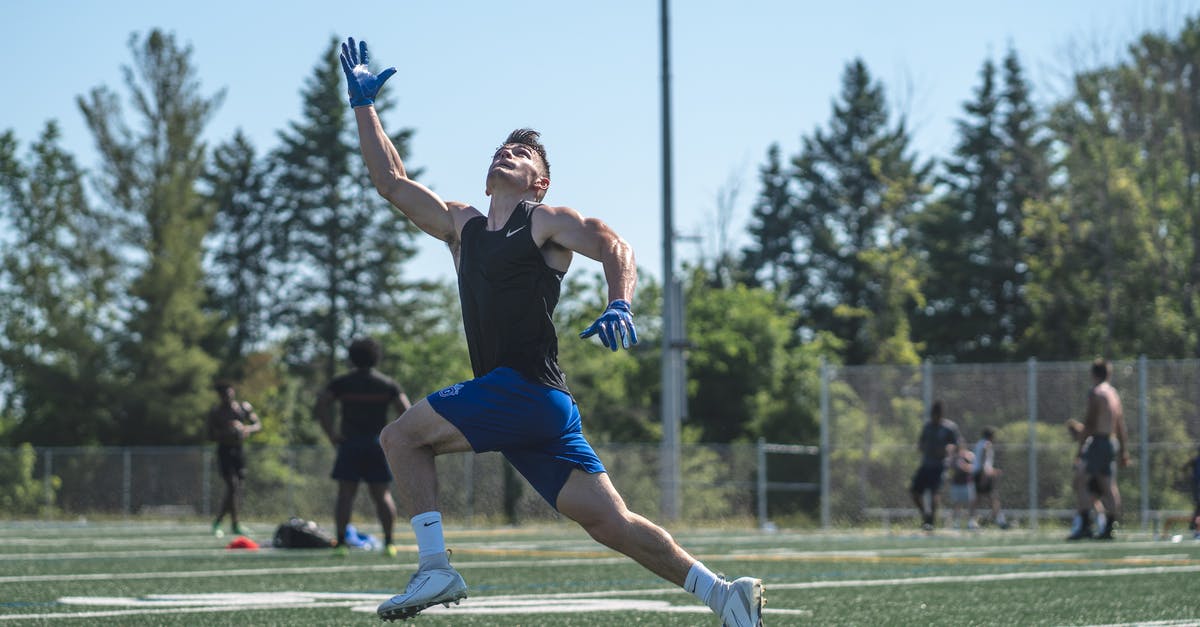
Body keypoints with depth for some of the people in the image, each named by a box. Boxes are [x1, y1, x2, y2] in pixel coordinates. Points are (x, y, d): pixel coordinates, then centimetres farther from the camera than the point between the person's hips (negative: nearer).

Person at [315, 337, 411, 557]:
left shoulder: (341, 383, 5)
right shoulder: (388, 385, 6)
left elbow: (320, 407, -8)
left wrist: (331, 433, -6)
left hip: (350, 445, -1)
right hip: (378, 444, 1)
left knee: (345, 495, -2)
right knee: (382, 495, 5)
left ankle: (341, 542, -9)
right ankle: (389, 543, -2)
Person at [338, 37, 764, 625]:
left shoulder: (548, 222, 5)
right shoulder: (460, 224, 25)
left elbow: (615, 246, -10)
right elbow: (390, 181, 28)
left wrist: (620, 304, -30)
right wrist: (363, 103, 27)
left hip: (526, 389, -6)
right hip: (502, 397, 6)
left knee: (400, 435, -6)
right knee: (609, 521, -2)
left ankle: (434, 568, -9)